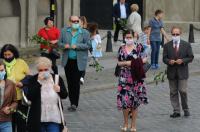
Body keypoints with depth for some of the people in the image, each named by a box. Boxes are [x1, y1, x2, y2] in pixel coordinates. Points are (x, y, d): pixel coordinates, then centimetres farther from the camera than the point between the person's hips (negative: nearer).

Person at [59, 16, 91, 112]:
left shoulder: (85, 33, -1)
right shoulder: (64, 31, 7)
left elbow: (88, 45, -6)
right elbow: (59, 43, 10)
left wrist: (76, 46, -17)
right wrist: (64, 45, -13)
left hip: (78, 62, -4)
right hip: (67, 61, 4)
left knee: (76, 82, -7)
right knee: (70, 82, 9)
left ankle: (75, 104, -3)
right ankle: (72, 103, 18)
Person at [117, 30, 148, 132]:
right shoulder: (121, 49, 7)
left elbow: (144, 59, 3)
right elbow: (119, 63, 8)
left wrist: (138, 62, -15)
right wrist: (126, 63, -11)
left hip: (136, 77, -1)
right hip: (124, 78, 1)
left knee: (135, 101, 2)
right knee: (125, 100, -4)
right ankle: (125, 124, 11)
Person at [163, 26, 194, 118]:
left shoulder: (186, 45, 2)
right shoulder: (167, 45, 6)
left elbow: (191, 57, 1)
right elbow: (164, 58, 6)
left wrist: (182, 61, -15)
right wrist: (169, 61, -16)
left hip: (182, 72, -2)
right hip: (171, 73, 2)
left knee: (183, 91, -7)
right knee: (173, 92, 5)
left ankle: (186, 109, 12)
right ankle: (176, 111, 11)